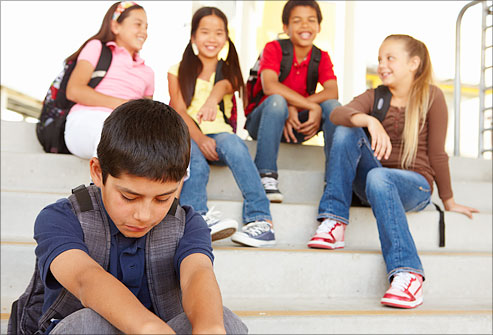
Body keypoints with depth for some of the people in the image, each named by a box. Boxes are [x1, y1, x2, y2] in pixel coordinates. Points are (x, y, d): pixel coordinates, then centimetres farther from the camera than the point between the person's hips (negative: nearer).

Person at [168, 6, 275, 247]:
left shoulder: (228, 72, 15)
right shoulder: (178, 72, 13)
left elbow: (224, 85, -12)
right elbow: (179, 111, -1)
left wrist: (213, 97, -39)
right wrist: (200, 139, -22)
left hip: (219, 134, 0)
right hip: (187, 136, 0)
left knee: (232, 142, -33)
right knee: (195, 161, -34)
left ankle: (261, 221, -39)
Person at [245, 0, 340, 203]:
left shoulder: (321, 57, 3)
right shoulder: (274, 48, -7)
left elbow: (332, 92, -15)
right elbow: (269, 86, -26)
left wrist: (293, 107, -30)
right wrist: (312, 106, -31)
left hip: (297, 126, 3)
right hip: (260, 121, -3)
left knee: (332, 107, -22)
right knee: (276, 101, -35)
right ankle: (266, 176, -36)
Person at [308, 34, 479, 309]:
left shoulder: (431, 96, -2)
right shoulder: (374, 97, 7)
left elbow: (437, 153, 1)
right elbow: (338, 114, -15)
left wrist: (449, 201, 6)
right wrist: (370, 121, -35)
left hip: (415, 185, -4)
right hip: (378, 185, 4)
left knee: (378, 177, -38)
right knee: (346, 131, -19)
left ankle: (408, 273, -42)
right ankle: (334, 224, -22)